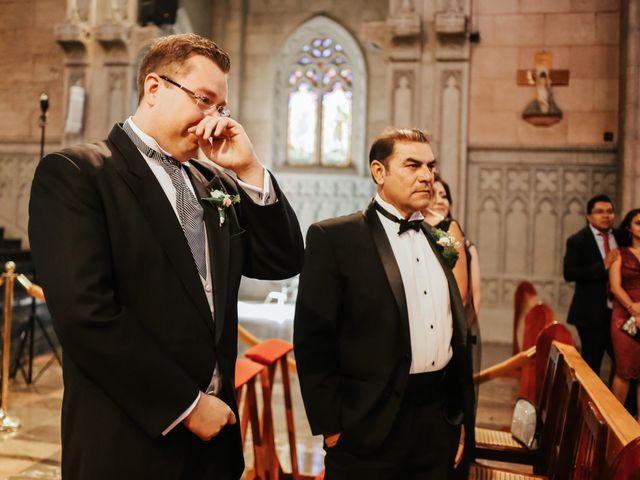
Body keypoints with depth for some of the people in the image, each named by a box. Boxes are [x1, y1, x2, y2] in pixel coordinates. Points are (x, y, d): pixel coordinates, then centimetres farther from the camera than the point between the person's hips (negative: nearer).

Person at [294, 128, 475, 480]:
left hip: (441, 420, 6)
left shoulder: (439, 240, 11)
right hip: (372, 427, -5)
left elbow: (456, 332, 14)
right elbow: (312, 339, -11)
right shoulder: (333, 238, -9)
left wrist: (463, 417, 14)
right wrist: (331, 425, -11)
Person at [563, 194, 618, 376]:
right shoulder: (577, 240, -6)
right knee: (592, 363, 6)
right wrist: (602, 266, -22)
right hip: (592, 313, -4)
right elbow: (569, 273, -17)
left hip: (618, 311, 5)